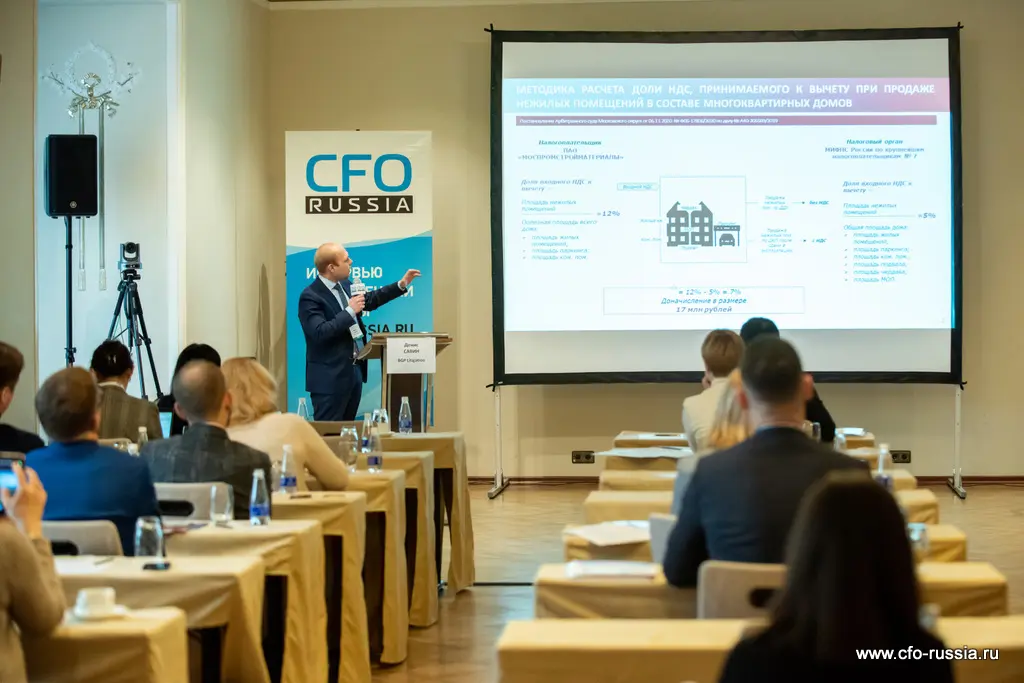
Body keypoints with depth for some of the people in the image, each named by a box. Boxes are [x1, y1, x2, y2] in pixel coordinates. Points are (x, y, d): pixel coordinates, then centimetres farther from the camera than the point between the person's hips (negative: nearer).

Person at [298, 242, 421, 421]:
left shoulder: (345, 285, 8)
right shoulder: (310, 297, -18)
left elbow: (370, 300, 25)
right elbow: (320, 332, -30)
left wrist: (401, 285, 20)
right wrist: (350, 311, -25)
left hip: (355, 369, 9)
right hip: (330, 376, -9)